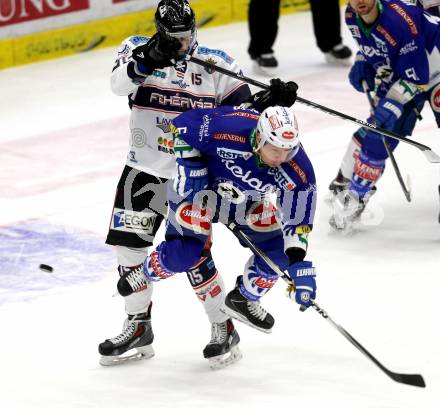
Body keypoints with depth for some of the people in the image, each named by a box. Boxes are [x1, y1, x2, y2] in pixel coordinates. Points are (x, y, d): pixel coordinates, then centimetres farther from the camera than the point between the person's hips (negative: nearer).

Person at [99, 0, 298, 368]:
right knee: (128, 244, 3)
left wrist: (269, 100, -21)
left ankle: (223, 327, 3)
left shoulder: (215, 64, -3)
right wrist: (149, 58, -40)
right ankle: (138, 328, 17)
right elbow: (120, 83, -22)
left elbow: (241, 109, -2)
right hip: (145, 169, 3)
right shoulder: (138, 49, -2)